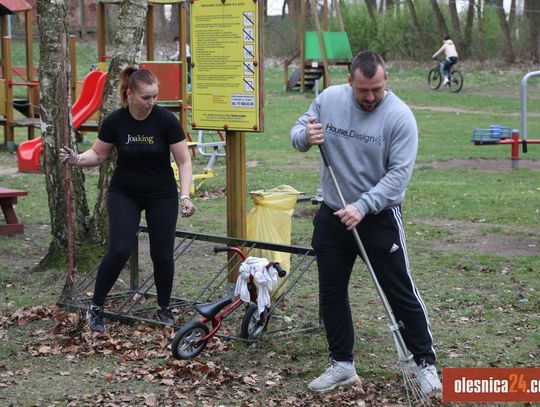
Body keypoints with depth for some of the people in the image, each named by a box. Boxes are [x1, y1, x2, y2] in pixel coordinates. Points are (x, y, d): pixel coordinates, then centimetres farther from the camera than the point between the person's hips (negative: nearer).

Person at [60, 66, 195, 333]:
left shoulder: (166, 120, -16)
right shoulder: (115, 121, -13)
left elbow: (184, 161, -11)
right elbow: (98, 154, 0)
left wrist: (185, 195, -21)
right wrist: (77, 159, -20)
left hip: (161, 196, 0)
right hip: (124, 194, 0)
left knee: (163, 253, -3)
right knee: (119, 249, -16)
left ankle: (164, 308, 20)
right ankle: (96, 307, 0)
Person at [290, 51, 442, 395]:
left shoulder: (399, 116, -17)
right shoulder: (329, 99, -3)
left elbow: (398, 173, -20)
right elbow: (297, 133, 6)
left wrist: (362, 207, -28)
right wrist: (306, 136, -19)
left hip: (379, 218, -4)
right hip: (332, 215, 5)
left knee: (401, 294, 1)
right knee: (331, 292, 11)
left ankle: (426, 363, 14)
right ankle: (342, 364, 25)